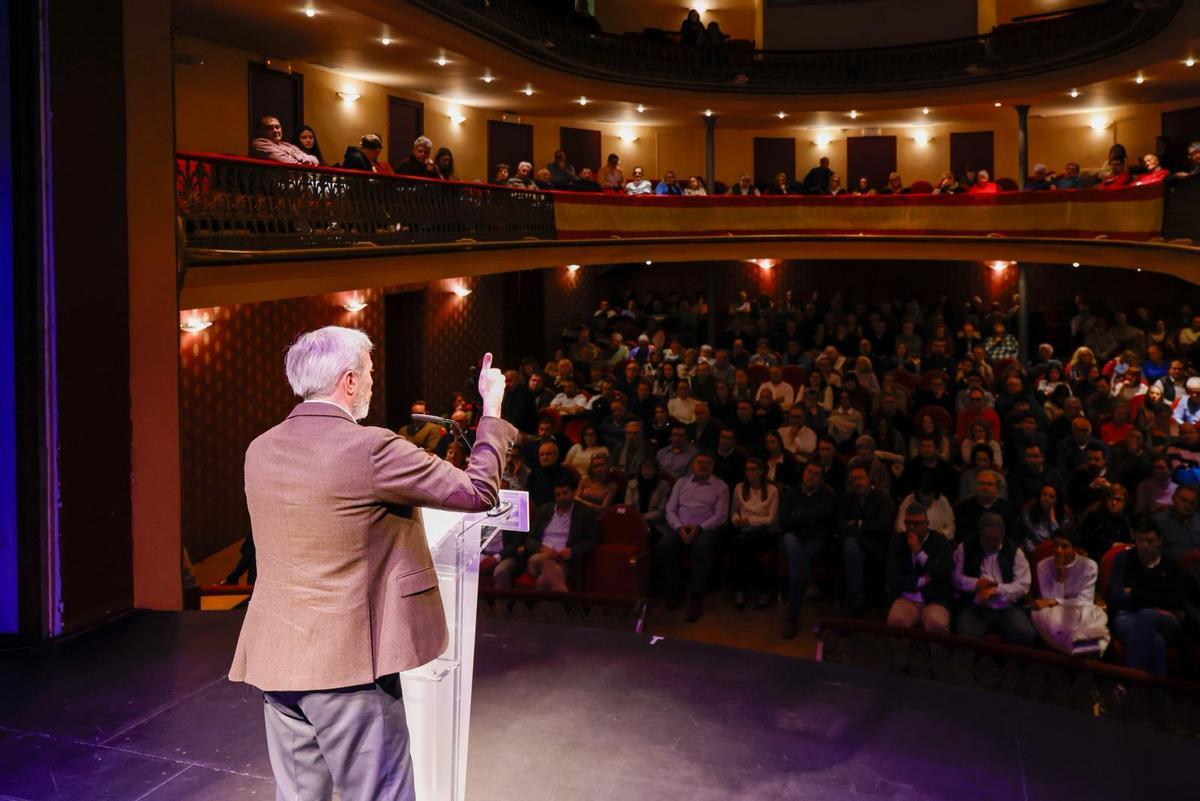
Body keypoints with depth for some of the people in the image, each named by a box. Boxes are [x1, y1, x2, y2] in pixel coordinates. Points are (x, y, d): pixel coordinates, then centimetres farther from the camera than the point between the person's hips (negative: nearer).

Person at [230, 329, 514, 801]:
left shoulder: (259, 451, 5)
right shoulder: (369, 448, -16)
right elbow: (479, 492, -10)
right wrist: (492, 411, 3)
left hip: (276, 659, 7)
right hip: (347, 661, -7)